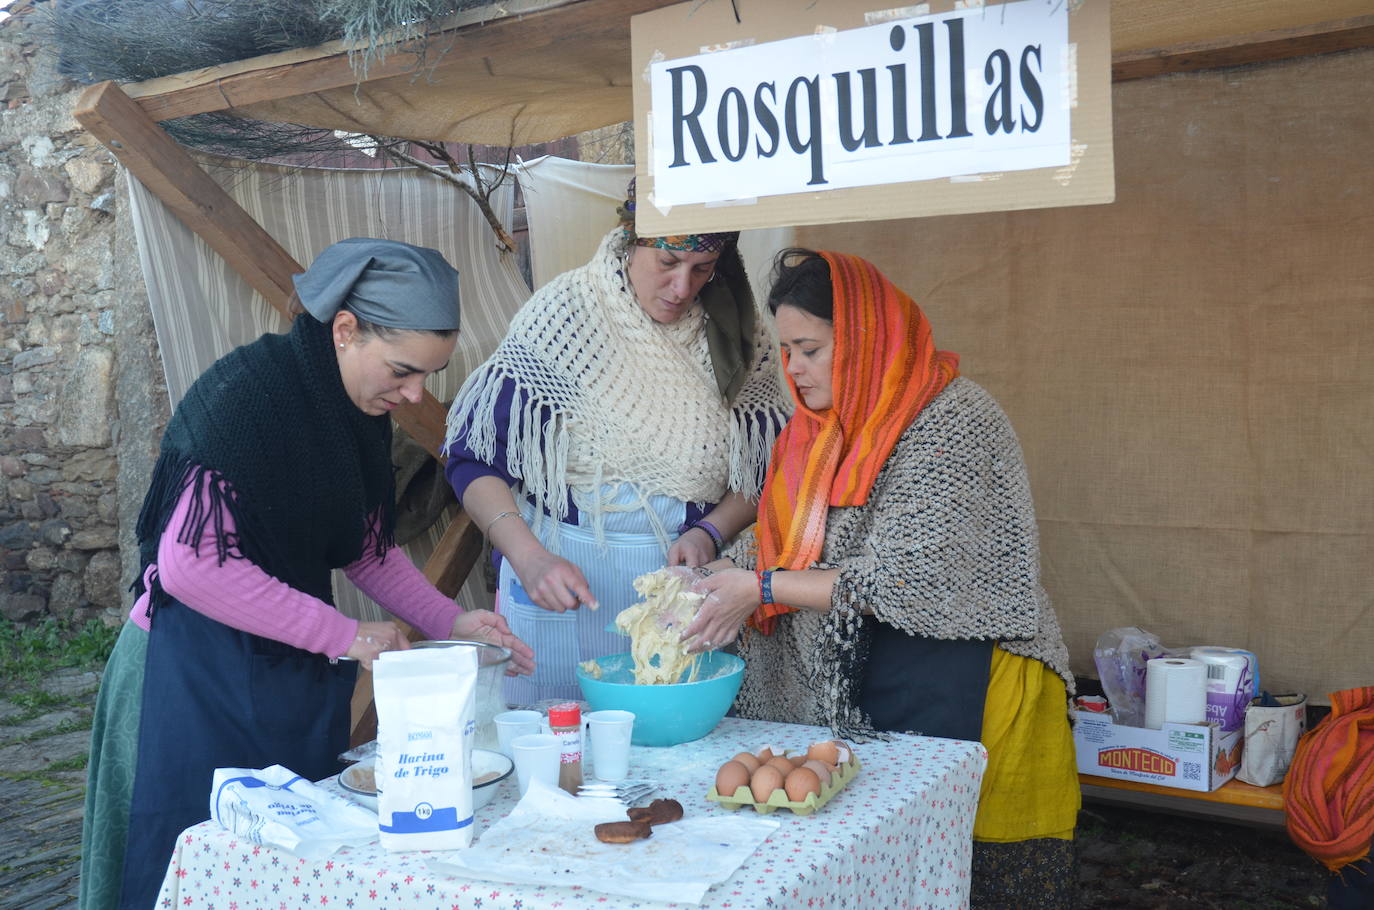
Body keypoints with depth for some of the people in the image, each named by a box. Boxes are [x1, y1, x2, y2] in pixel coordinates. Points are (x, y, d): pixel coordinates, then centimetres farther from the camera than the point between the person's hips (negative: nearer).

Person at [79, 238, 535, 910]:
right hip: (199, 682, -7)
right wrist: (345, 636, -21)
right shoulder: (242, 396, -20)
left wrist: (448, 621, 0)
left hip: (299, 679, 7)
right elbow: (189, 564, -26)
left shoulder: (360, 411, 3)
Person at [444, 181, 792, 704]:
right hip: (562, 580, -2)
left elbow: (765, 465, 7)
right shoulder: (563, 314, -8)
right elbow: (473, 459, -8)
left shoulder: (733, 333, 1)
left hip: (682, 580, 3)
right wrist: (530, 558, -20)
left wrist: (710, 531, -10)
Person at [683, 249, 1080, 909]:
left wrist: (762, 590, -19)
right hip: (849, 694, 7)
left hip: (958, 692, -6)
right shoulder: (823, 427, 12)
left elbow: (909, 580, -20)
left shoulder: (952, 420, -13)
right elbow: (773, 540, 12)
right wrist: (704, 584, -7)